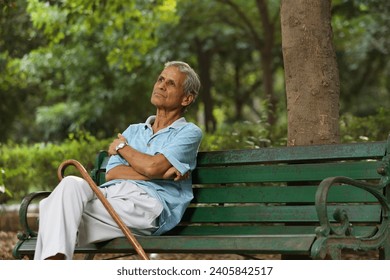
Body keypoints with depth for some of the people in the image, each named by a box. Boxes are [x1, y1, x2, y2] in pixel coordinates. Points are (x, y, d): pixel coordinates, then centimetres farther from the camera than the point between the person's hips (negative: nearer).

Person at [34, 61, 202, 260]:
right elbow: (111, 174, 12)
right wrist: (158, 173, -2)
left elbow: (153, 166, -6)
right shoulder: (133, 131, 31)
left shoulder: (189, 132, 13)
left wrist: (122, 147, 13)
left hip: (146, 201, -5)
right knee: (73, 183, -29)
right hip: (108, 195, 5)